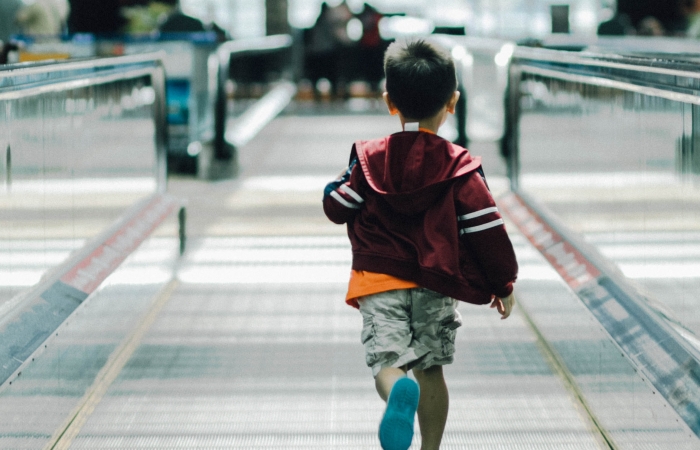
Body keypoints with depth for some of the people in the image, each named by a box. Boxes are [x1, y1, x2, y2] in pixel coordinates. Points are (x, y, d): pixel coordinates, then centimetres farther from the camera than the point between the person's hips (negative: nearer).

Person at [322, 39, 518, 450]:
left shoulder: (369, 158, -1)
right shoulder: (459, 165, -3)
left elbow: (336, 208, 5)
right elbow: (486, 228, -4)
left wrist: (341, 184, 28)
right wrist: (502, 283, 7)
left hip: (380, 279, -1)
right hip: (436, 286, 1)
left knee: (386, 360, -7)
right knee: (430, 369, 15)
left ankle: (399, 392, -41)